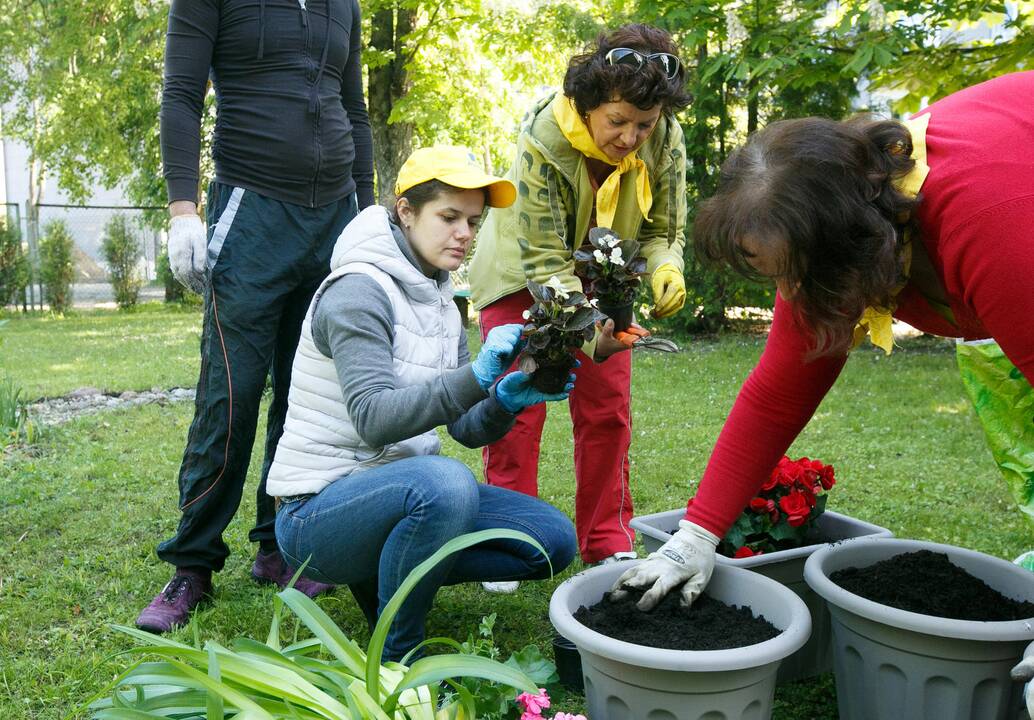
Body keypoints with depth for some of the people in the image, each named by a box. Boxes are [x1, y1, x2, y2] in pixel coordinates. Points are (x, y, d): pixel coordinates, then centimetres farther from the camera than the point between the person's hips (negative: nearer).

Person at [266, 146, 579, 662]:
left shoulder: (439, 302, 9)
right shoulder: (358, 291, -16)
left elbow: (466, 428, 5)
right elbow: (374, 419, -27)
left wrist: (506, 401, -16)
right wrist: (476, 376, -37)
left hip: (400, 493, 8)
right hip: (318, 510, -8)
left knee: (553, 540, -2)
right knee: (445, 482, -38)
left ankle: (381, 574, 9)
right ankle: (396, 656, -14)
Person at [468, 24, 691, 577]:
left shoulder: (666, 140, -22)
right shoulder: (542, 138, -35)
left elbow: (663, 230, -10)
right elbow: (544, 259, -33)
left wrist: (666, 268, -34)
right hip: (521, 275, -3)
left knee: (608, 409, 2)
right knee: (518, 407, -6)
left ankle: (607, 542, 15)